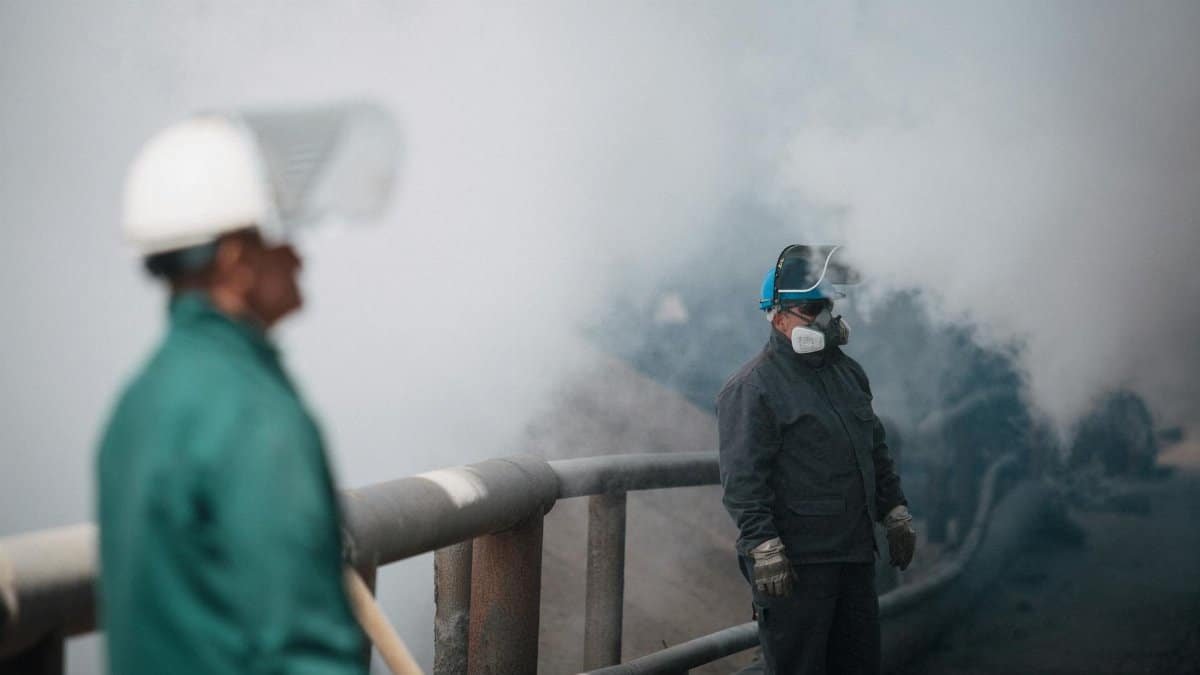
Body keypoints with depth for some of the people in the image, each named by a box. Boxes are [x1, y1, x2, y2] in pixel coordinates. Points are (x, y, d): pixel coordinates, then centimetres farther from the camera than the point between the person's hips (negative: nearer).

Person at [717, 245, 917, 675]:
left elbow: (877, 451, 25)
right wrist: (764, 550, -22)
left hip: (855, 554, 8)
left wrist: (895, 514, 20)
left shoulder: (848, 373, 15)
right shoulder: (751, 389, -11)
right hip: (794, 563, -8)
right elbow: (742, 482, -17)